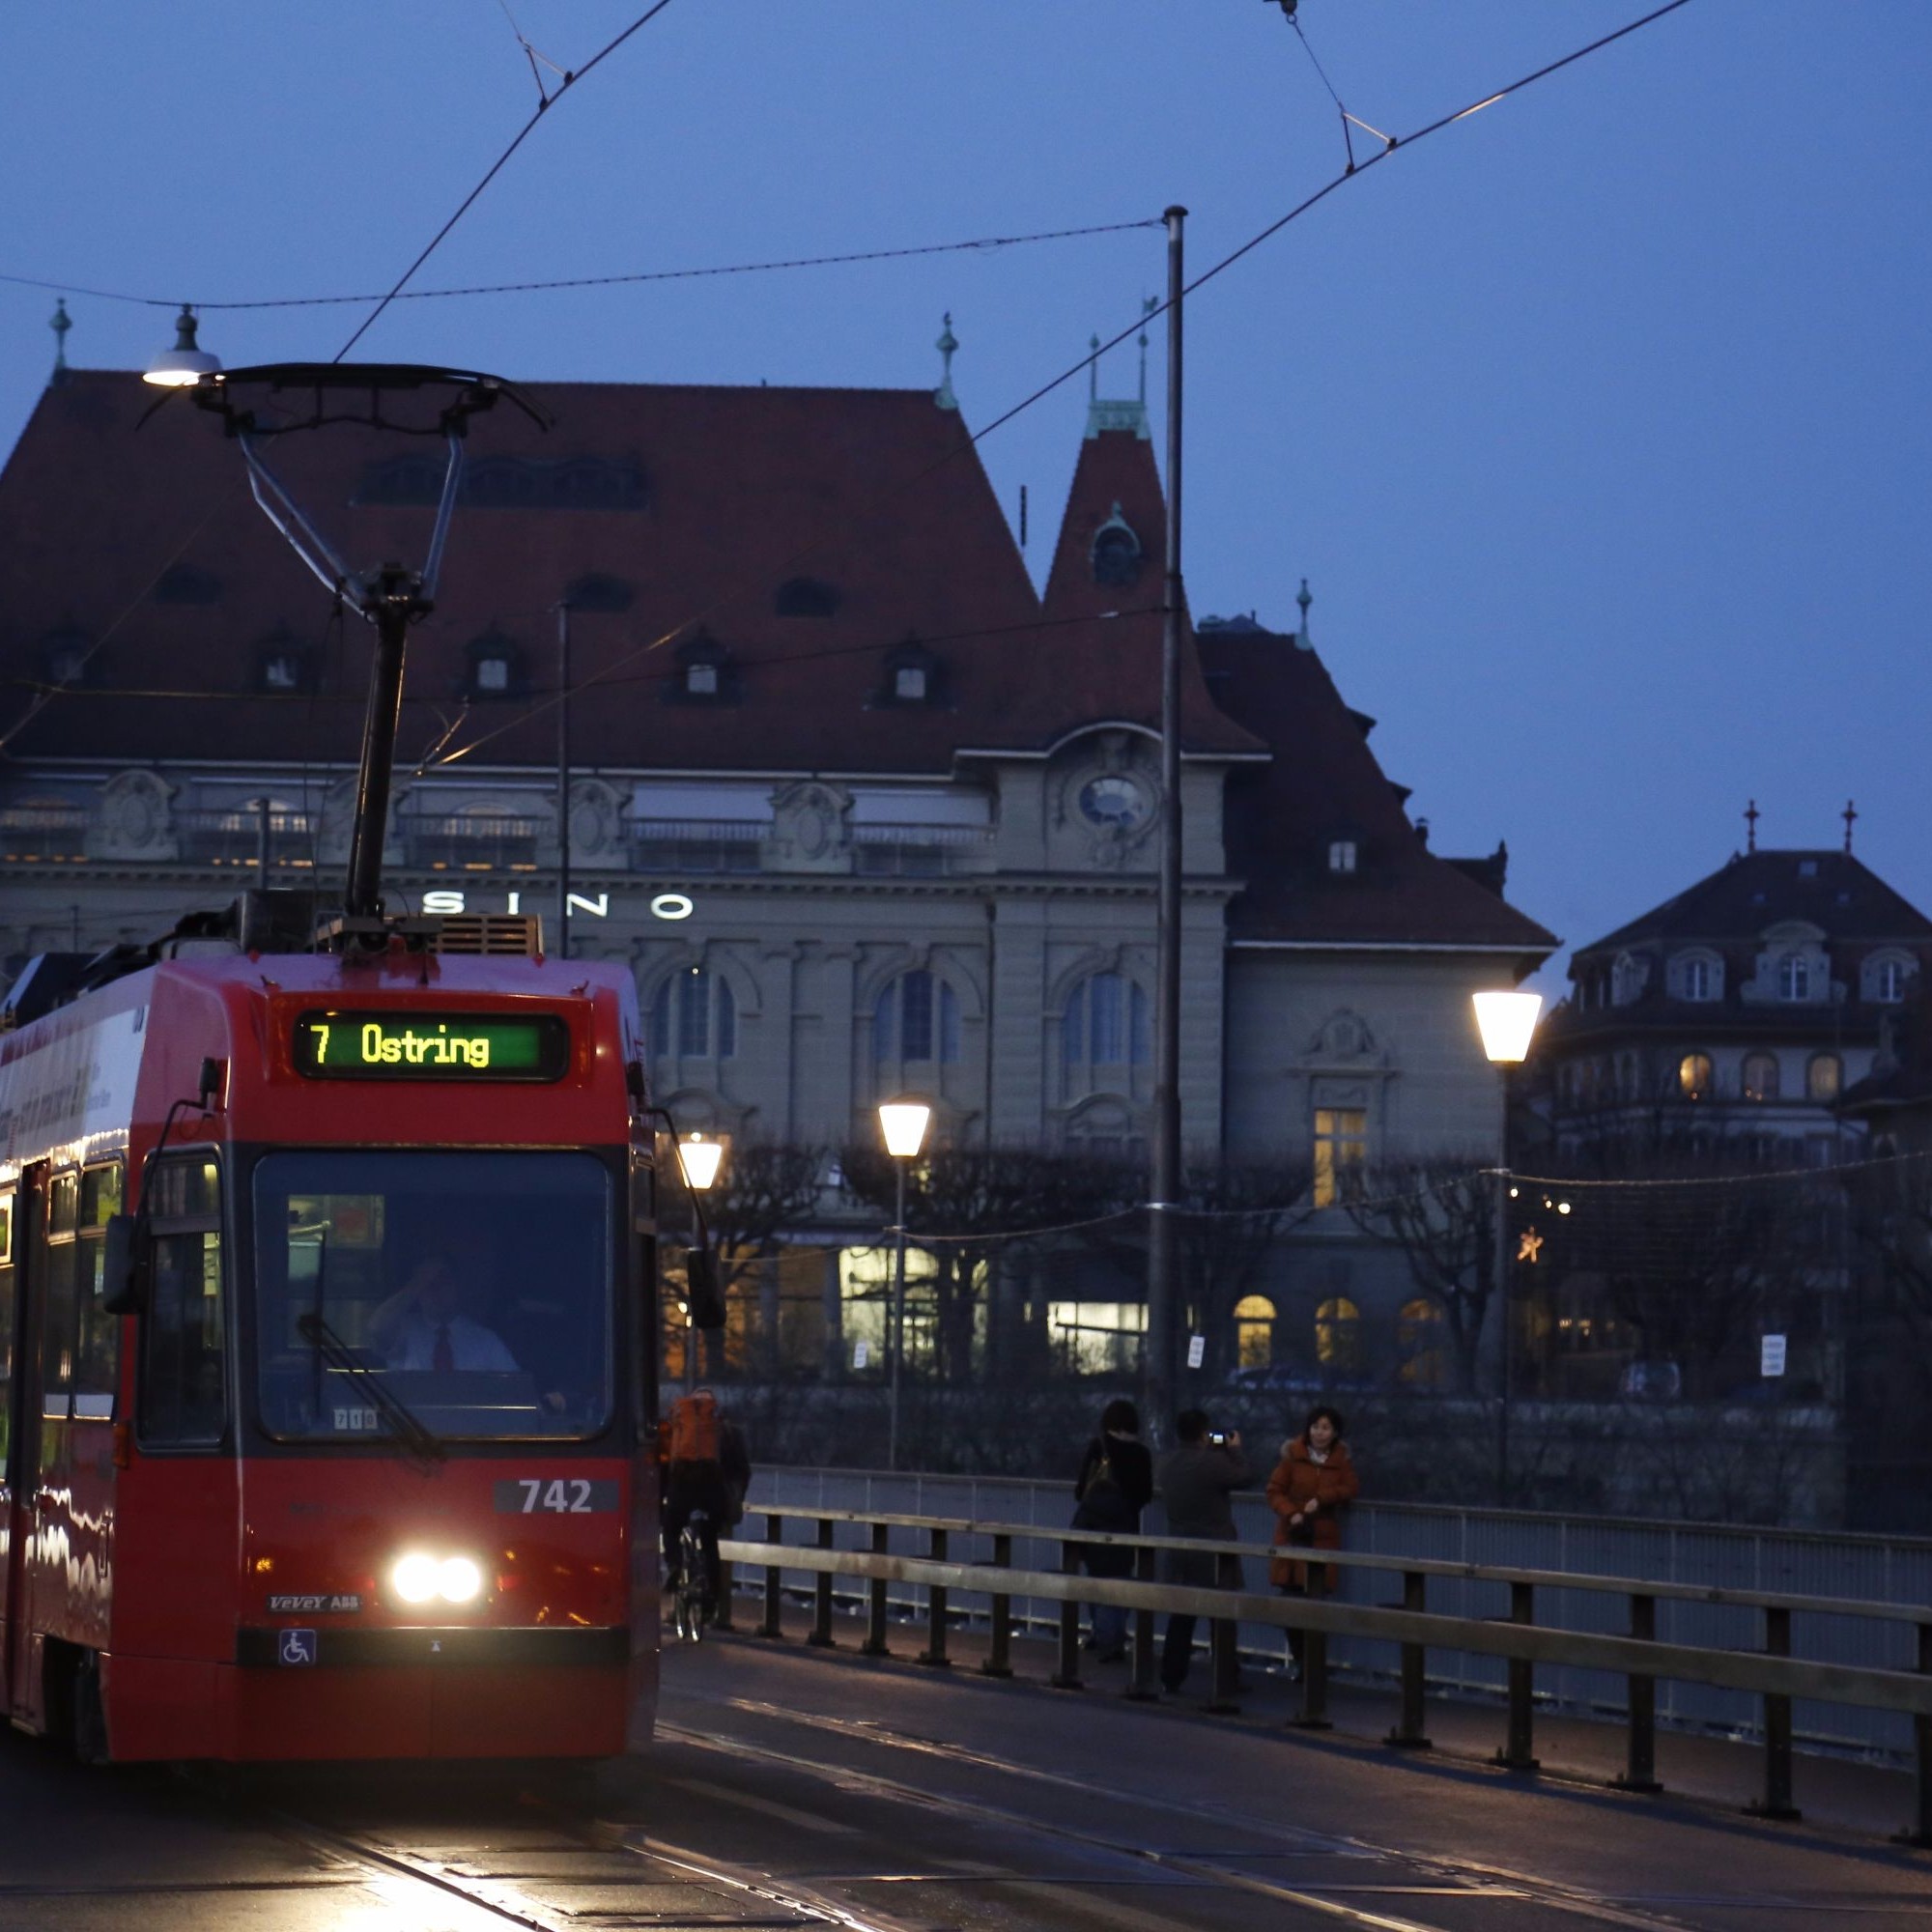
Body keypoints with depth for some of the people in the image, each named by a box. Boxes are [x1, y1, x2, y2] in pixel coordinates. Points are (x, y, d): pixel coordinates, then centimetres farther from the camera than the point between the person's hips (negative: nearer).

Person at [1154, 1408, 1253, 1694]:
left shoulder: (1168, 1462, 3)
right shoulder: (1212, 1462, -18)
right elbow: (1245, 1478, -8)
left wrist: (1221, 1451, 16)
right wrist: (1235, 1450, 8)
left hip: (1179, 1550, 6)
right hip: (1212, 1552, -6)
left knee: (1180, 1617, 11)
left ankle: (1171, 1677, 11)